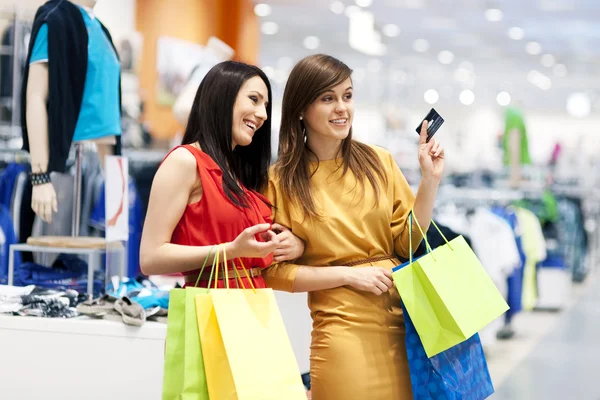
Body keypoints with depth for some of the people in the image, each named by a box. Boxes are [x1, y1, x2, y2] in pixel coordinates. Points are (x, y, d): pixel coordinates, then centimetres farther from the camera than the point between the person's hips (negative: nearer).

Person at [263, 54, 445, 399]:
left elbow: (407, 242, 5)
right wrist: (349, 274, -11)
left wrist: (430, 180, -4)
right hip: (343, 328, -3)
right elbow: (275, 271, -3)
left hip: (401, 319, 3)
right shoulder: (282, 180, -3)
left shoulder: (378, 161, 6)